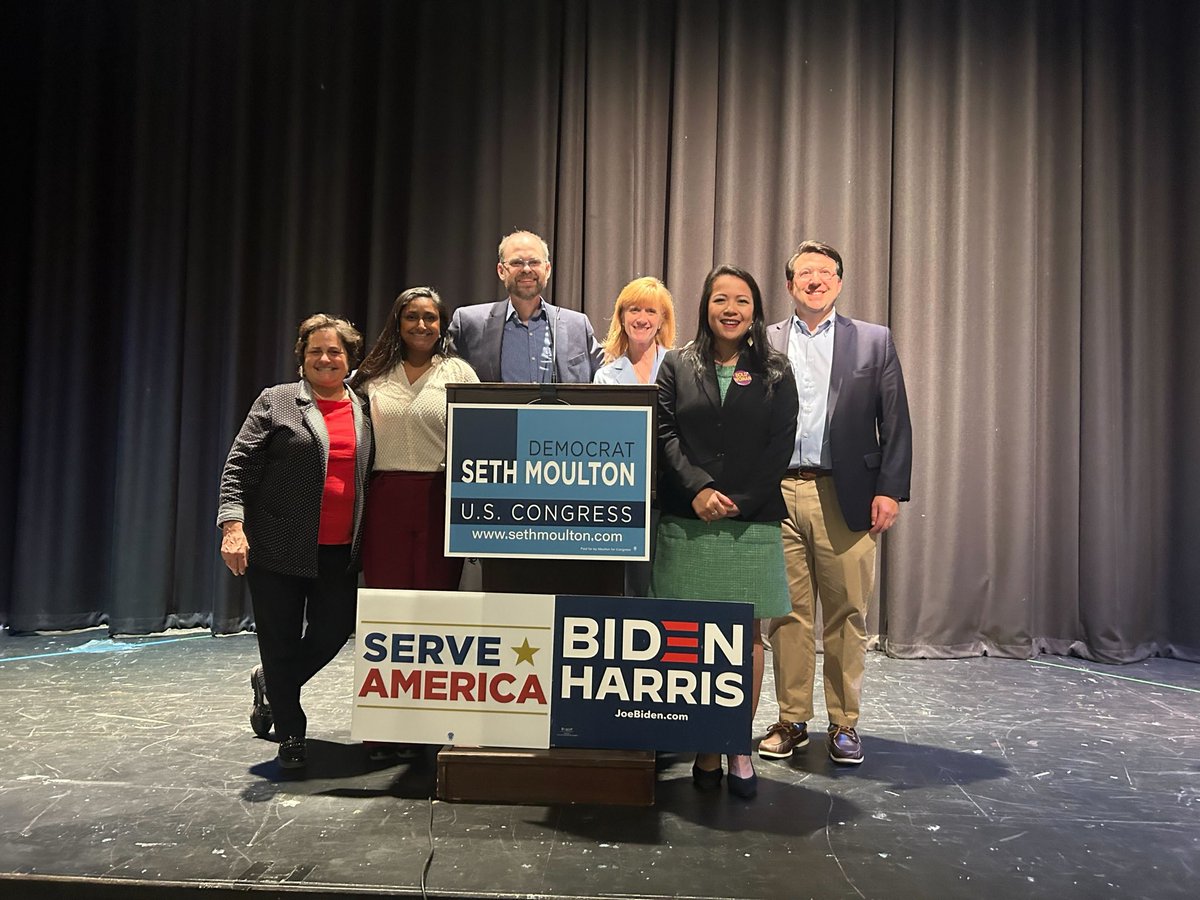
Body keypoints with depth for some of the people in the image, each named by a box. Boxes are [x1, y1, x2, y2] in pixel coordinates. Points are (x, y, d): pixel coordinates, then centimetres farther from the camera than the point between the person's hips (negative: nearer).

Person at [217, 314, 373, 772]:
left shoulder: (363, 409, 11)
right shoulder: (276, 402, 1)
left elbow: (371, 475, 13)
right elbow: (238, 466, -3)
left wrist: (367, 543, 9)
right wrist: (232, 524, -16)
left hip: (340, 551, 3)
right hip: (278, 547, -3)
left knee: (332, 633, 6)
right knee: (281, 642, 4)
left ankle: (269, 682, 36)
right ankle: (290, 735, 21)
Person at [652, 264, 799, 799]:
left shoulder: (774, 374, 9)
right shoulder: (677, 366, 10)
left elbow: (780, 446, 1)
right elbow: (664, 434, 1)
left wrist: (738, 503, -9)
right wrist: (698, 490, -13)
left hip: (752, 524, 0)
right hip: (687, 523, 0)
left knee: (747, 635, 2)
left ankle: (739, 749, 13)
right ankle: (705, 749, 13)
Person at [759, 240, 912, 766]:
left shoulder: (873, 341, 10)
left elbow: (895, 421, 5)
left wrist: (890, 490, -4)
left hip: (846, 497, 0)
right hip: (777, 495, 1)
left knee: (847, 615, 4)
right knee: (787, 614, 6)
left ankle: (843, 724, 17)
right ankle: (791, 721, 19)